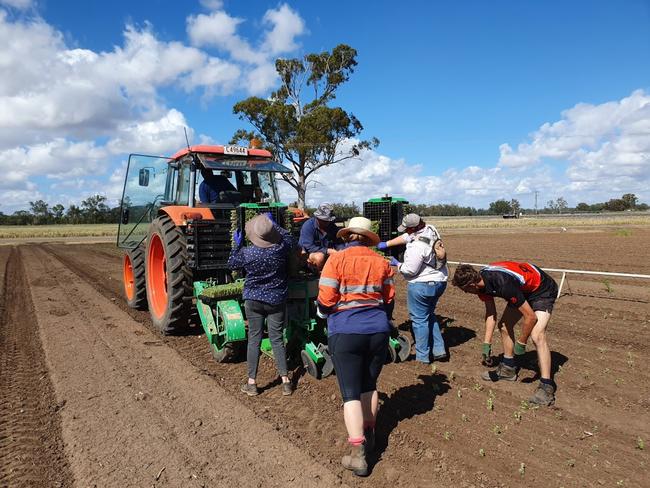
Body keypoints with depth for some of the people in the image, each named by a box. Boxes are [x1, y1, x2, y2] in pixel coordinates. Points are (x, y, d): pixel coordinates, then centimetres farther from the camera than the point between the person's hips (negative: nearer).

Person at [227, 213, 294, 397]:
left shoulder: (246, 252, -13)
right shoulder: (281, 249, -11)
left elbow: (232, 264, 6)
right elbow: (288, 237, 11)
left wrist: (237, 244, 15)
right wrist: (274, 224, 18)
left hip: (253, 300, -1)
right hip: (276, 300, 1)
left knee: (254, 339, 7)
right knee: (277, 339, 8)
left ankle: (251, 383, 12)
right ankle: (285, 381, 10)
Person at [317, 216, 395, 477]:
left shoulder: (336, 260, -7)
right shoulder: (381, 261, 4)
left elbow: (325, 302, -10)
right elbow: (389, 300, 10)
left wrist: (322, 309, 14)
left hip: (345, 333, -4)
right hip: (378, 330, 4)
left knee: (351, 392, 3)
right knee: (369, 385, 22)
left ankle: (358, 455, 2)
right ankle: (368, 434, 38)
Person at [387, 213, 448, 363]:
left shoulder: (417, 246, -27)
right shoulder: (431, 230, 0)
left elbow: (409, 270, -19)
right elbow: (406, 237, 11)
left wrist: (396, 264, 0)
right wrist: (385, 244, 12)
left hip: (421, 286, -9)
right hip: (439, 282, 9)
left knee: (419, 319, 5)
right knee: (429, 315, 24)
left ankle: (422, 357, 16)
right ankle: (439, 350, 26)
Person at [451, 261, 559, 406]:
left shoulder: (504, 284, -39)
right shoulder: (482, 280, -14)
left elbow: (531, 317, -31)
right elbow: (491, 313, -1)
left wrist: (521, 343, -18)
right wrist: (486, 344, -3)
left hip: (543, 291, -9)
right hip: (524, 290, 9)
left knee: (537, 335, -24)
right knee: (504, 325, 11)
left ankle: (546, 387, -19)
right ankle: (508, 369, 26)